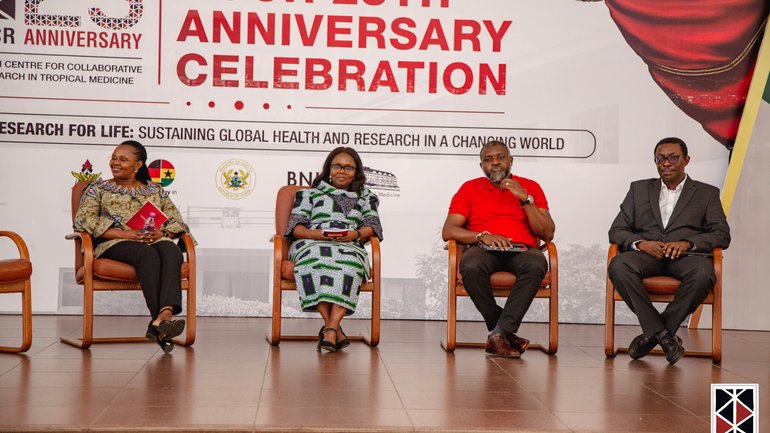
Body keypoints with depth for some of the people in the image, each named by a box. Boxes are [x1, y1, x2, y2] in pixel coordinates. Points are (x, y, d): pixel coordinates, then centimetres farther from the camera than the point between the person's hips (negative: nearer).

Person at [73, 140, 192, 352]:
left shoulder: (155, 190, 26)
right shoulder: (98, 188, 19)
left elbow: (176, 221, 16)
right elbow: (83, 219, 1)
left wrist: (162, 233, -10)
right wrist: (124, 233, -12)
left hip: (154, 240, 2)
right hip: (113, 243, -2)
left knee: (171, 251, -36)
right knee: (148, 254, -37)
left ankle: (165, 313, -55)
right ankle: (161, 319, -47)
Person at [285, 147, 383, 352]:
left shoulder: (366, 196, 30)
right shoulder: (310, 193, 27)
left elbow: (372, 224, 13)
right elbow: (295, 225, 14)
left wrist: (357, 234, -10)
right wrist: (313, 233, -8)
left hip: (350, 248, 1)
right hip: (312, 244, 0)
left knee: (348, 264, -39)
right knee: (317, 261, -39)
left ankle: (330, 328, -46)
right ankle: (333, 327, -41)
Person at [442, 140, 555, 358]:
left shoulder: (530, 187, 17)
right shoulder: (470, 188, 16)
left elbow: (547, 234, 8)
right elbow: (448, 231, 6)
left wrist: (525, 198, -3)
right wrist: (482, 236, -11)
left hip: (521, 250, 0)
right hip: (484, 250, 0)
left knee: (537, 264, -36)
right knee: (471, 266, -37)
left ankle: (500, 333, -31)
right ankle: (507, 333, -21)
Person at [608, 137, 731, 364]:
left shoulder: (707, 193, 19)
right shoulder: (639, 189, 22)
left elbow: (722, 235, 7)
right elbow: (616, 230, 13)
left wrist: (687, 243, -14)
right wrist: (641, 243, -10)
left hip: (686, 255, -1)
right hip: (646, 253, 1)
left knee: (703, 274, -37)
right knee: (618, 266, -34)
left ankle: (652, 334, -23)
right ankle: (663, 335, -28)